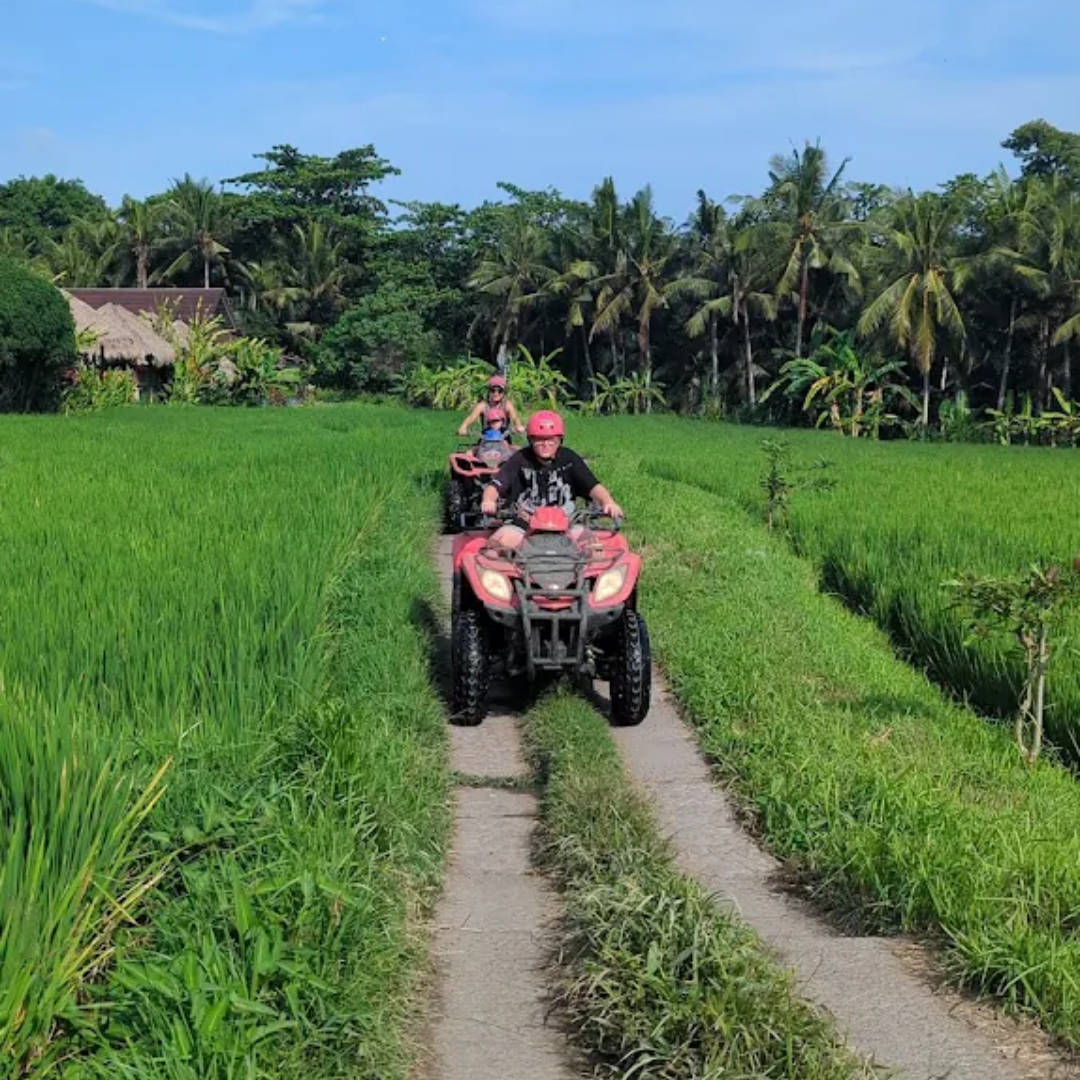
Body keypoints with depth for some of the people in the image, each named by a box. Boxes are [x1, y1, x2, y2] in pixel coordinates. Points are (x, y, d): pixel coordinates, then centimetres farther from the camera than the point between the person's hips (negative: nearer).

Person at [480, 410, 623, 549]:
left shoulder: (569, 459, 4)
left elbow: (593, 486, -4)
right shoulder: (520, 460, 1)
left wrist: (608, 502, -26)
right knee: (498, 541, -29)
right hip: (525, 522, -1)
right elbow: (495, 485, -6)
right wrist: (488, 500, -30)